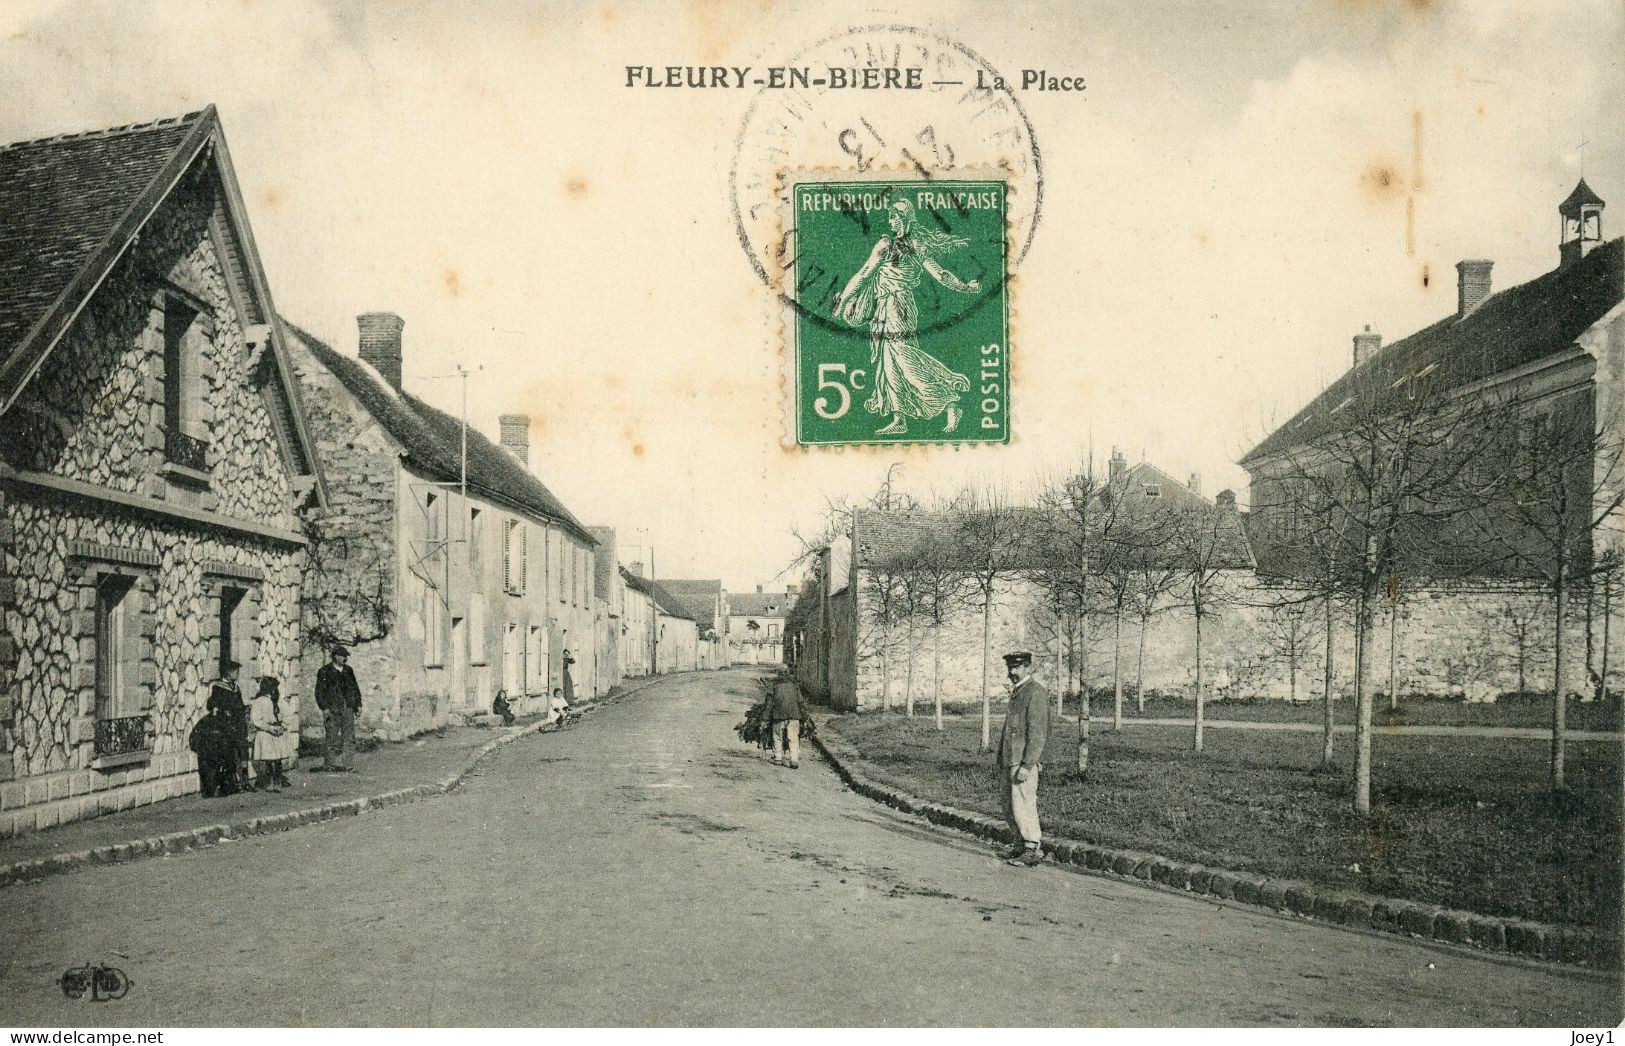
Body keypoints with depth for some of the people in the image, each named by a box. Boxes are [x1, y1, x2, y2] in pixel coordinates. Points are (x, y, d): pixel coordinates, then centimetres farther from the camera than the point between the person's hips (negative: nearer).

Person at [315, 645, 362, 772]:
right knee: (332, 737, -1)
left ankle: (345, 764, -2)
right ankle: (328, 763, 10)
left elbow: (355, 688, 21)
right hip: (332, 709, -5)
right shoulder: (324, 671, -2)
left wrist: (358, 705, 13)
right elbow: (319, 691, -5)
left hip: (348, 708, 5)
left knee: (349, 735, -2)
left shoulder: (348, 670, 15)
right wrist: (324, 708, -14)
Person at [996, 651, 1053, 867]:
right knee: (1010, 808, 13)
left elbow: (1037, 734, -17)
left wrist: (1026, 766, -21)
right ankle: (1019, 845, 23)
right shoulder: (1016, 692, 17)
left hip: (1024, 762, -9)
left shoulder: (1036, 694, -12)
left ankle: (1033, 850, 0)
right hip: (1008, 761, 9)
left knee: (1023, 806, -8)